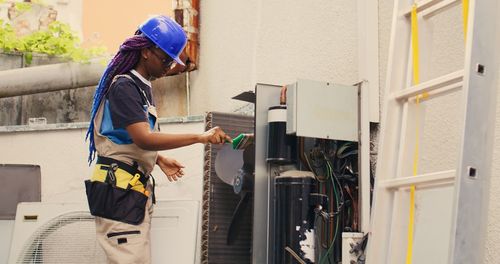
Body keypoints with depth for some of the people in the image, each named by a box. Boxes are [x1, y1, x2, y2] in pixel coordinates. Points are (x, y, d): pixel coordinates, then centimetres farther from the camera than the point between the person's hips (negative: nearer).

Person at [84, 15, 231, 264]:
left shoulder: (142, 87, 16)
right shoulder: (124, 86, -14)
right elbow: (144, 139, -26)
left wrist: (159, 160, 13)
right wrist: (201, 137, -28)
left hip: (136, 189, 10)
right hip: (118, 189, -10)